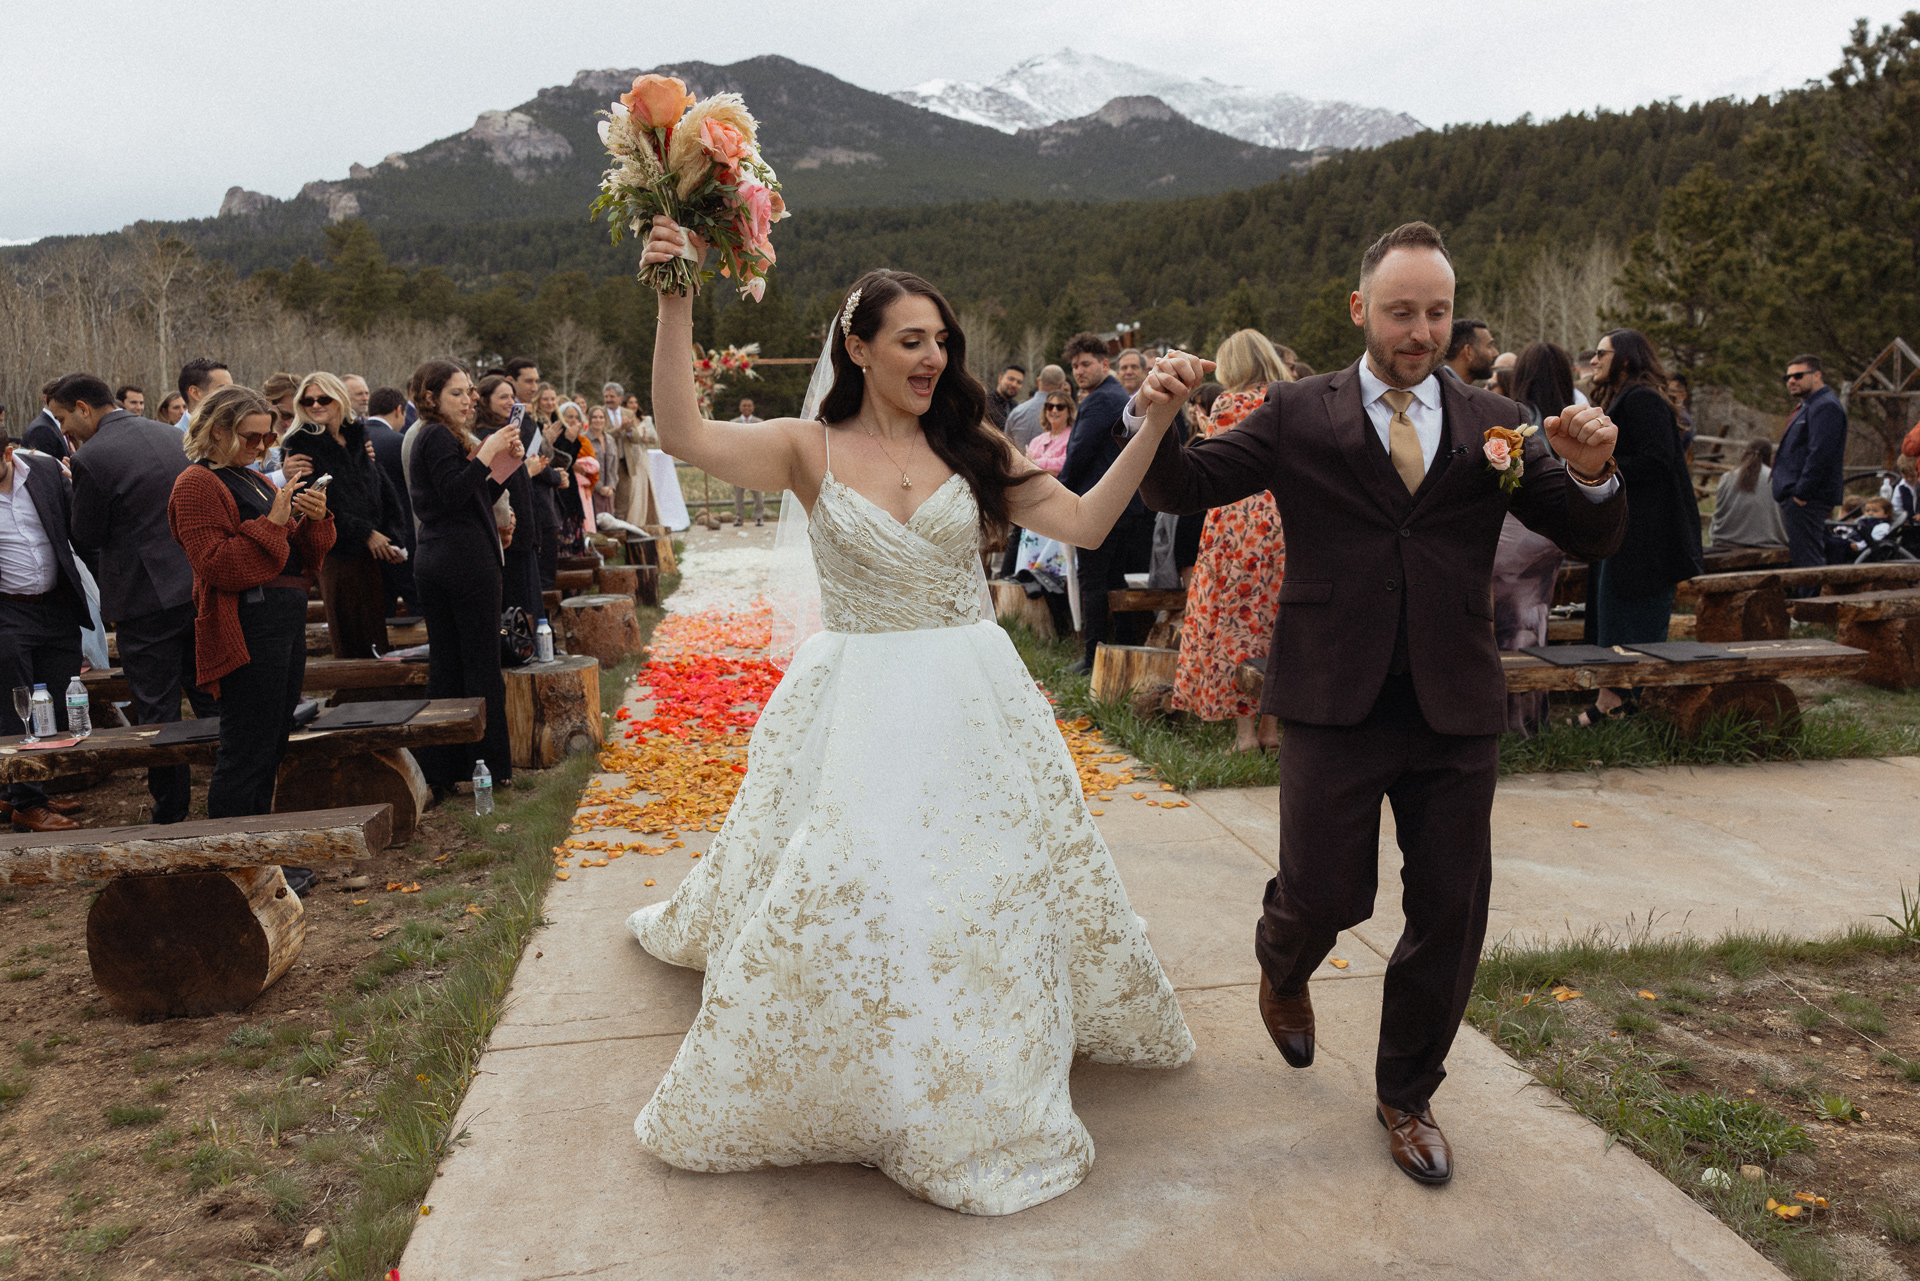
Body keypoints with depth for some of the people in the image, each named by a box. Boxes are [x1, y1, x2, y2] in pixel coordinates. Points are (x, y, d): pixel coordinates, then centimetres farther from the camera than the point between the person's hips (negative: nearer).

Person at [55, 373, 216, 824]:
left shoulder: (91, 458, -14)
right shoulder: (170, 435, 7)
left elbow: (86, 537, -5)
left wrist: (72, 488, 6)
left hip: (146, 599, -6)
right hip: (199, 587, 6)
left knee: (158, 710, 5)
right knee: (210, 696, 15)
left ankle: (171, 812, 14)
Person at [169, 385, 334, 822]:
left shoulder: (258, 482, 20)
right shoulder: (197, 485, -6)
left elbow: (305, 556, 18)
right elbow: (216, 564, -17)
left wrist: (316, 520, -1)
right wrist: (273, 523, -19)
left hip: (288, 620, 9)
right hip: (248, 629, -9)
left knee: (271, 751, 14)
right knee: (246, 753, -7)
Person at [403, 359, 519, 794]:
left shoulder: (428, 437, 20)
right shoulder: (439, 437, -9)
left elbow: (480, 496, 18)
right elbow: (455, 494, -21)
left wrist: (504, 463, 8)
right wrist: (487, 453, -18)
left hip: (433, 562, 10)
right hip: (464, 559, -10)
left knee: (444, 666, 10)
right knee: (482, 664, -2)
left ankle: (440, 771, 14)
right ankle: (490, 766, 4)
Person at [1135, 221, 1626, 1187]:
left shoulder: (1493, 426, 7)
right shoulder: (1298, 415, 2)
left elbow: (1592, 540, 5)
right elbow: (1181, 488, -1)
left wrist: (1591, 473, -17)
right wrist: (1152, 420, -22)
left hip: (1456, 708, 3)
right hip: (1336, 700, -2)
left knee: (1449, 914, 9)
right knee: (1325, 897, 1)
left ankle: (1406, 1096, 32)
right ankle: (1283, 970, 41)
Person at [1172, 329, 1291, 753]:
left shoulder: (1229, 403, -4)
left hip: (1238, 520, -4)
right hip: (1287, 521, 4)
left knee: (1236, 622, 2)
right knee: (1275, 621, 10)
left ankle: (1245, 729, 2)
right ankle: (1271, 725, 14)